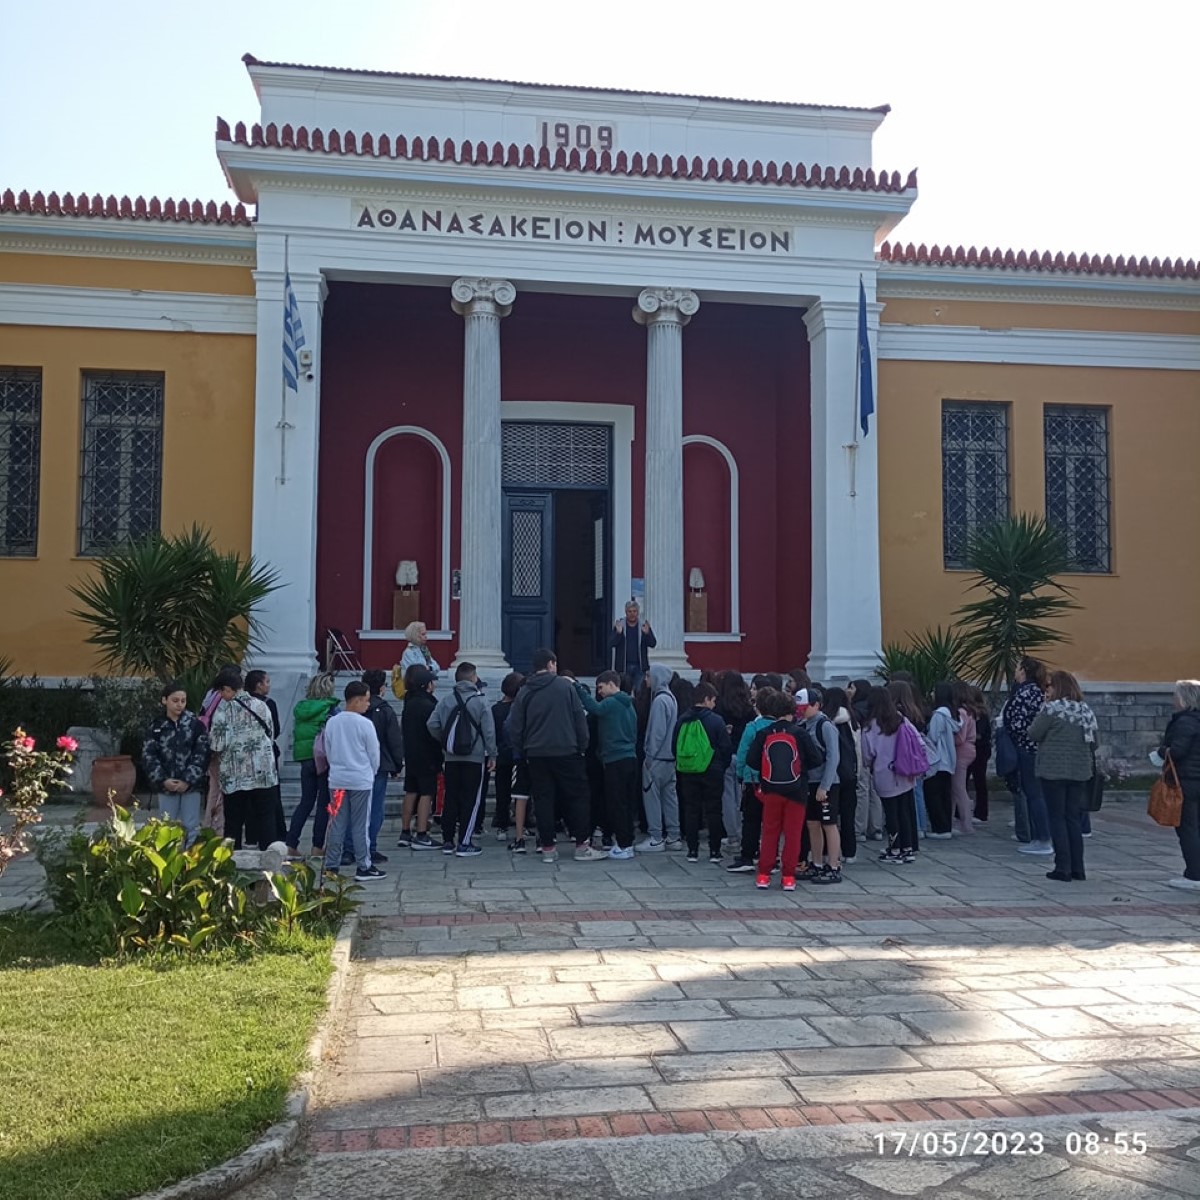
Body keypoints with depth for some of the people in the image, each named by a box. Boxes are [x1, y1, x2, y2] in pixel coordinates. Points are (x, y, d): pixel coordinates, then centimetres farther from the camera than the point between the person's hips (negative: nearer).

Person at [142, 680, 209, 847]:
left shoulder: (196, 724, -2)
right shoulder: (157, 727, 3)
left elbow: (201, 755, -6)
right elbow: (148, 756, 0)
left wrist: (188, 780, -13)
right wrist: (162, 780, -12)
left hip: (190, 785, -1)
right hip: (166, 786, 1)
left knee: (190, 827, 4)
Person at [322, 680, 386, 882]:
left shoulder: (331, 722, 3)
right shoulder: (365, 724, -11)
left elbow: (328, 752, 9)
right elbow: (374, 754, -4)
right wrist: (371, 774, 13)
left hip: (337, 780, 5)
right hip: (361, 781, -5)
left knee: (337, 824, 9)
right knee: (361, 826, 2)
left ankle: (330, 867, 12)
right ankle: (364, 868, 7)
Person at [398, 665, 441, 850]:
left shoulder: (409, 703, 10)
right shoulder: (428, 705, -16)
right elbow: (434, 732, -16)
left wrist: (408, 749, 19)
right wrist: (439, 758, -10)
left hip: (411, 756, 9)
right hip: (427, 757, -9)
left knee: (411, 793, 13)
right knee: (426, 793, -5)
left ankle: (405, 834, 18)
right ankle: (421, 836, -6)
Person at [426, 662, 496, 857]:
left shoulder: (446, 700, 1)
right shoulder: (479, 701, -8)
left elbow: (432, 724, -2)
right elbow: (489, 731, -9)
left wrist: (445, 742, 13)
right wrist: (492, 755, -1)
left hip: (451, 758, 4)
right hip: (475, 757, -4)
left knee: (450, 799, 12)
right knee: (471, 800, 2)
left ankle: (447, 841, 16)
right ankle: (464, 843, 0)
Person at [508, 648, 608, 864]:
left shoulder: (524, 692, 5)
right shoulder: (566, 686, -4)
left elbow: (514, 727, 5)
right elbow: (580, 717, -5)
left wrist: (520, 753, 13)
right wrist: (583, 745, 3)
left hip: (536, 755, 3)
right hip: (566, 752, -3)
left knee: (543, 800, 6)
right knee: (577, 797, 5)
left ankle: (547, 848, 7)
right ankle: (582, 846, 6)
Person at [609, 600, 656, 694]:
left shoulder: (644, 626, 7)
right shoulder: (619, 626, 5)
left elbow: (653, 644, 1)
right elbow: (611, 644, -2)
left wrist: (647, 633, -18)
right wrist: (618, 633, -21)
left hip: (639, 666, 0)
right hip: (623, 666, 0)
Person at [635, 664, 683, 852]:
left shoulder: (660, 700, -16)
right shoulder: (670, 697, 12)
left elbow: (657, 731, -19)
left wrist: (650, 755, -12)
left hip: (658, 757, -9)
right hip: (670, 756, 9)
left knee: (651, 794, -2)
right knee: (669, 794, 11)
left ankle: (656, 838, 1)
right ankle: (673, 836, 15)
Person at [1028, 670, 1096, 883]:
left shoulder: (1051, 708, -12)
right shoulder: (1086, 710, 7)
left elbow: (1033, 735, -9)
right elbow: (1093, 742, 13)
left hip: (1053, 770, -6)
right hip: (1079, 771, 6)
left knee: (1057, 818, 1)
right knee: (1074, 818, 12)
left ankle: (1063, 868, 1)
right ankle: (1077, 868, 14)